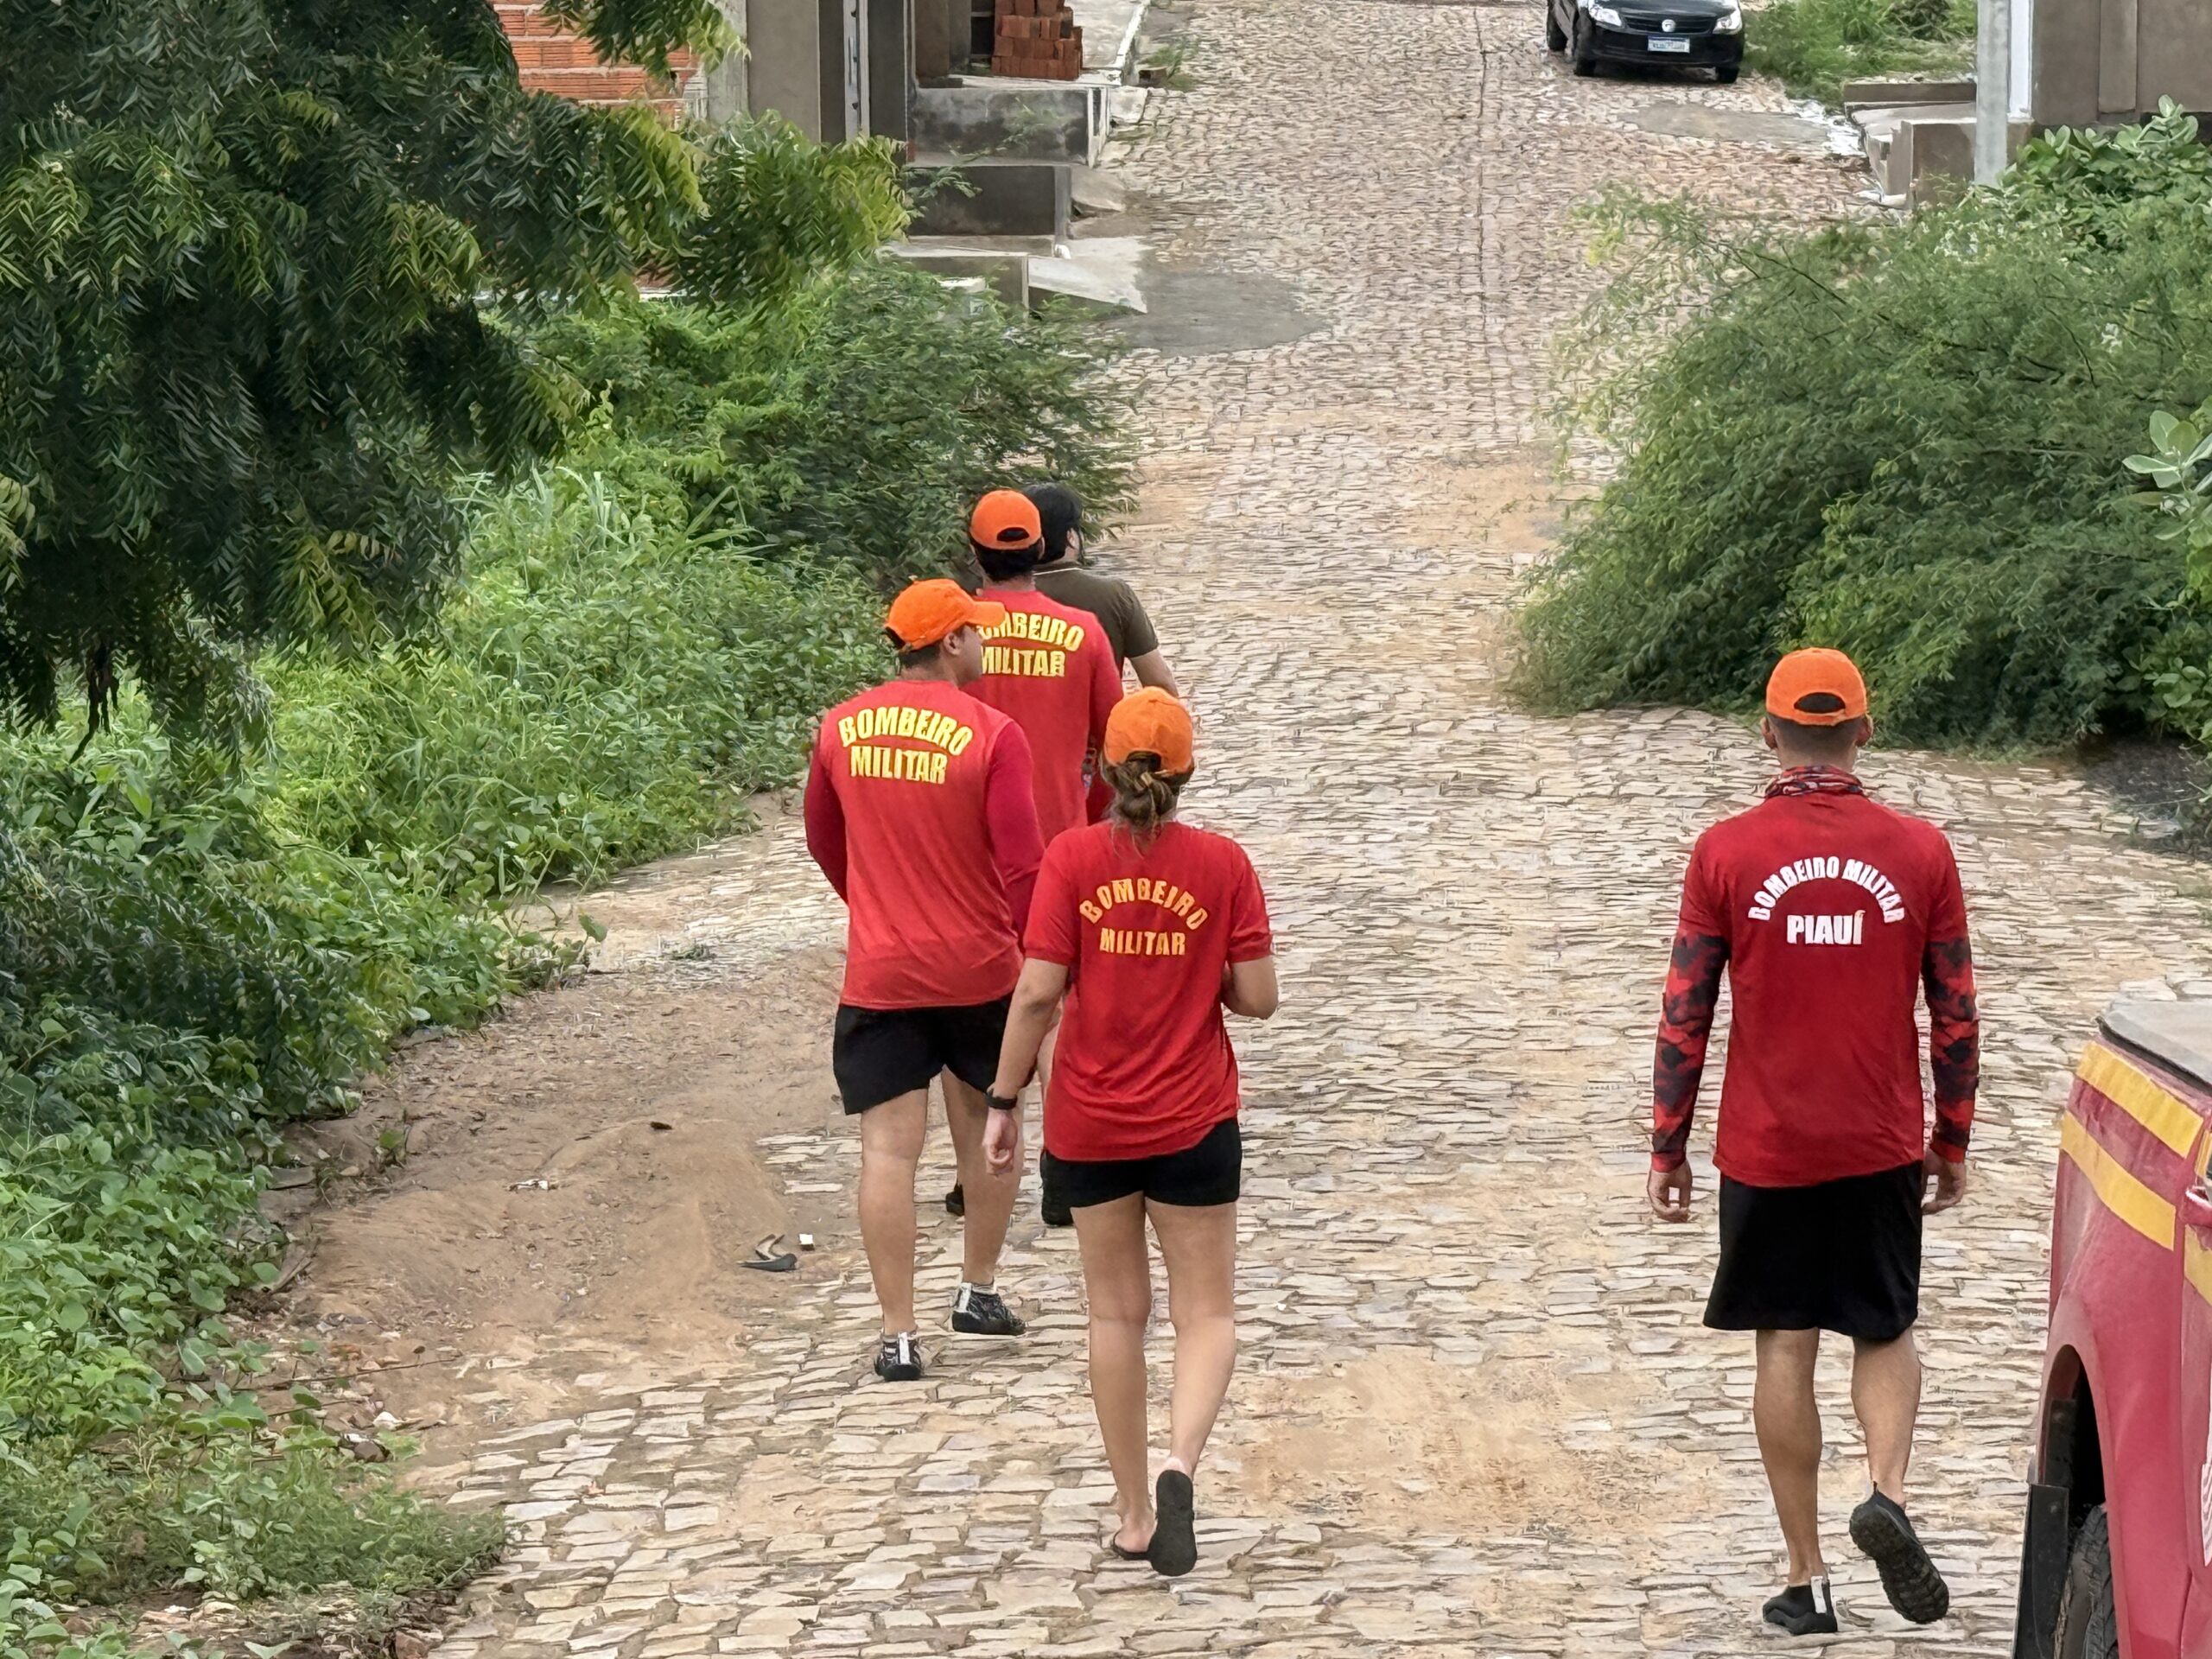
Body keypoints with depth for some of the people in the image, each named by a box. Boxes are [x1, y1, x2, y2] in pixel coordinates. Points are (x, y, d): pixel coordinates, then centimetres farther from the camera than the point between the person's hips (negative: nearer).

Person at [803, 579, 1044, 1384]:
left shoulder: (841, 729, 1)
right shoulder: (991, 735, -12)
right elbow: (1023, 863, -14)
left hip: (878, 975, 2)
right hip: (980, 970, -2)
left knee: (889, 1149, 0)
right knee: (988, 1122, 20)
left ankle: (898, 1334, -3)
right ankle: (979, 1290, 30)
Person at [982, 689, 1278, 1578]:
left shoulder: (1073, 857, -9)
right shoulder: (1223, 864, -8)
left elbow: (1037, 993, -13)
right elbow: (1257, 998, -7)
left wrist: (1003, 1103, -3)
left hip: (1088, 1122, 1)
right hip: (1193, 1123, -1)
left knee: (1117, 1311, 14)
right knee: (1207, 1313, 8)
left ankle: (1132, 1513, 19)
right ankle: (1180, 1464, -19)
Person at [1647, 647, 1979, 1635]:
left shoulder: (1726, 853, -7)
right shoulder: (1920, 852, -4)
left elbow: (1684, 1014, -5)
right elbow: (1956, 1015, 1)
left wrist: (1667, 1149, 4)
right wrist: (1953, 1142, 13)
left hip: (1766, 1150, -1)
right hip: (1883, 1148, 1)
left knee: (1784, 1351, 8)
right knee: (1886, 1331, 17)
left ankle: (1808, 1580, 9)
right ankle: (1889, 1492, -10)